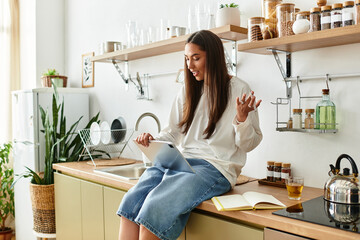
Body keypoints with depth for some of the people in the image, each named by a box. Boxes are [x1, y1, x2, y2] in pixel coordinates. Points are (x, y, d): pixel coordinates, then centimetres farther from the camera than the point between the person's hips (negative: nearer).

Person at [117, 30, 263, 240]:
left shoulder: (238, 89, 3)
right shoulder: (188, 91, 20)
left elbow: (249, 144, 3)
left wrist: (242, 118, -15)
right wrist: (152, 141, 1)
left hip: (215, 167, -5)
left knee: (156, 207, -29)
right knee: (130, 202, -22)